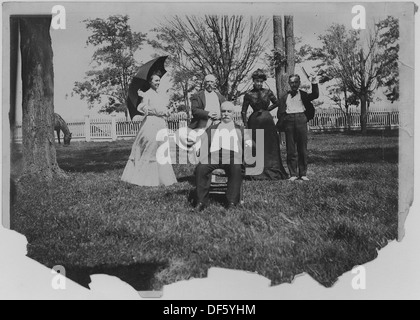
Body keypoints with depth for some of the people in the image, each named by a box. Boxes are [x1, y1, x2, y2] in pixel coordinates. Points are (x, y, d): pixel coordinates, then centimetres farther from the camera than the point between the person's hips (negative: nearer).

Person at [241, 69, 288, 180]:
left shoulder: (268, 92, 3)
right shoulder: (248, 95, 0)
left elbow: (276, 103, 17)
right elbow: (244, 111, 1)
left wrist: (266, 109, 7)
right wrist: (246, 125, -6)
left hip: (267, 121, 2)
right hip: (254, 122, -2)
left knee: (270, 146, 3)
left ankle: (271, 171, 10)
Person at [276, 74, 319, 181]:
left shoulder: (303, 95, 13)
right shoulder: (285, 97, 15)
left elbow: (315, 96, -3)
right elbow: (280, 113, 11)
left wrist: (314, 84, -14)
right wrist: (281, 125, -2)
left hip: (301, 119, 0)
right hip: (289, 120, 1)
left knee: (303, 149, 3)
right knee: (291, 150, 1)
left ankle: (303, 174, 10)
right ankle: (293, 174, 6)